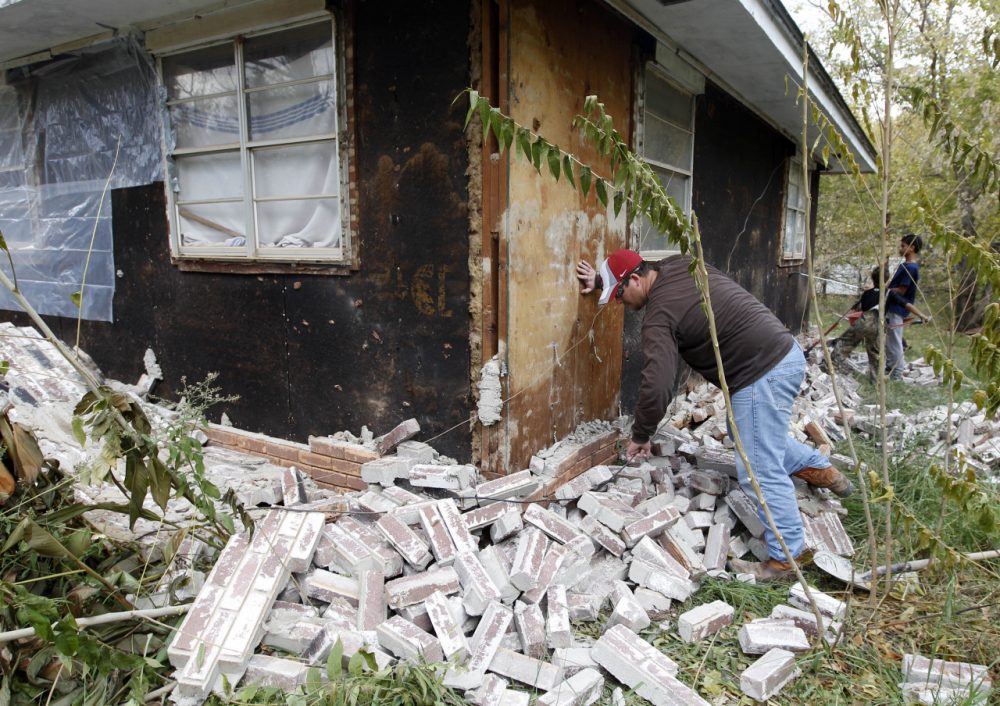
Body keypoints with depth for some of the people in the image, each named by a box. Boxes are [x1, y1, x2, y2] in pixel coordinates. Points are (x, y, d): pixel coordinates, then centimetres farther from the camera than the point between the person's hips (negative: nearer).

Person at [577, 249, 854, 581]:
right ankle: (819, 468, 41)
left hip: (763, 373, -10)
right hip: (785, 352, 10)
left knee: (760, 472, -3)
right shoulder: (677, 265, 8)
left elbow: (657, 385, -23)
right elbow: (635, 269, 32)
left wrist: (640, 436, -10)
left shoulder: (659, 314, -18)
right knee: (747, 431, 31)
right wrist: (600, 280, 21)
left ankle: (786, 558, 8)